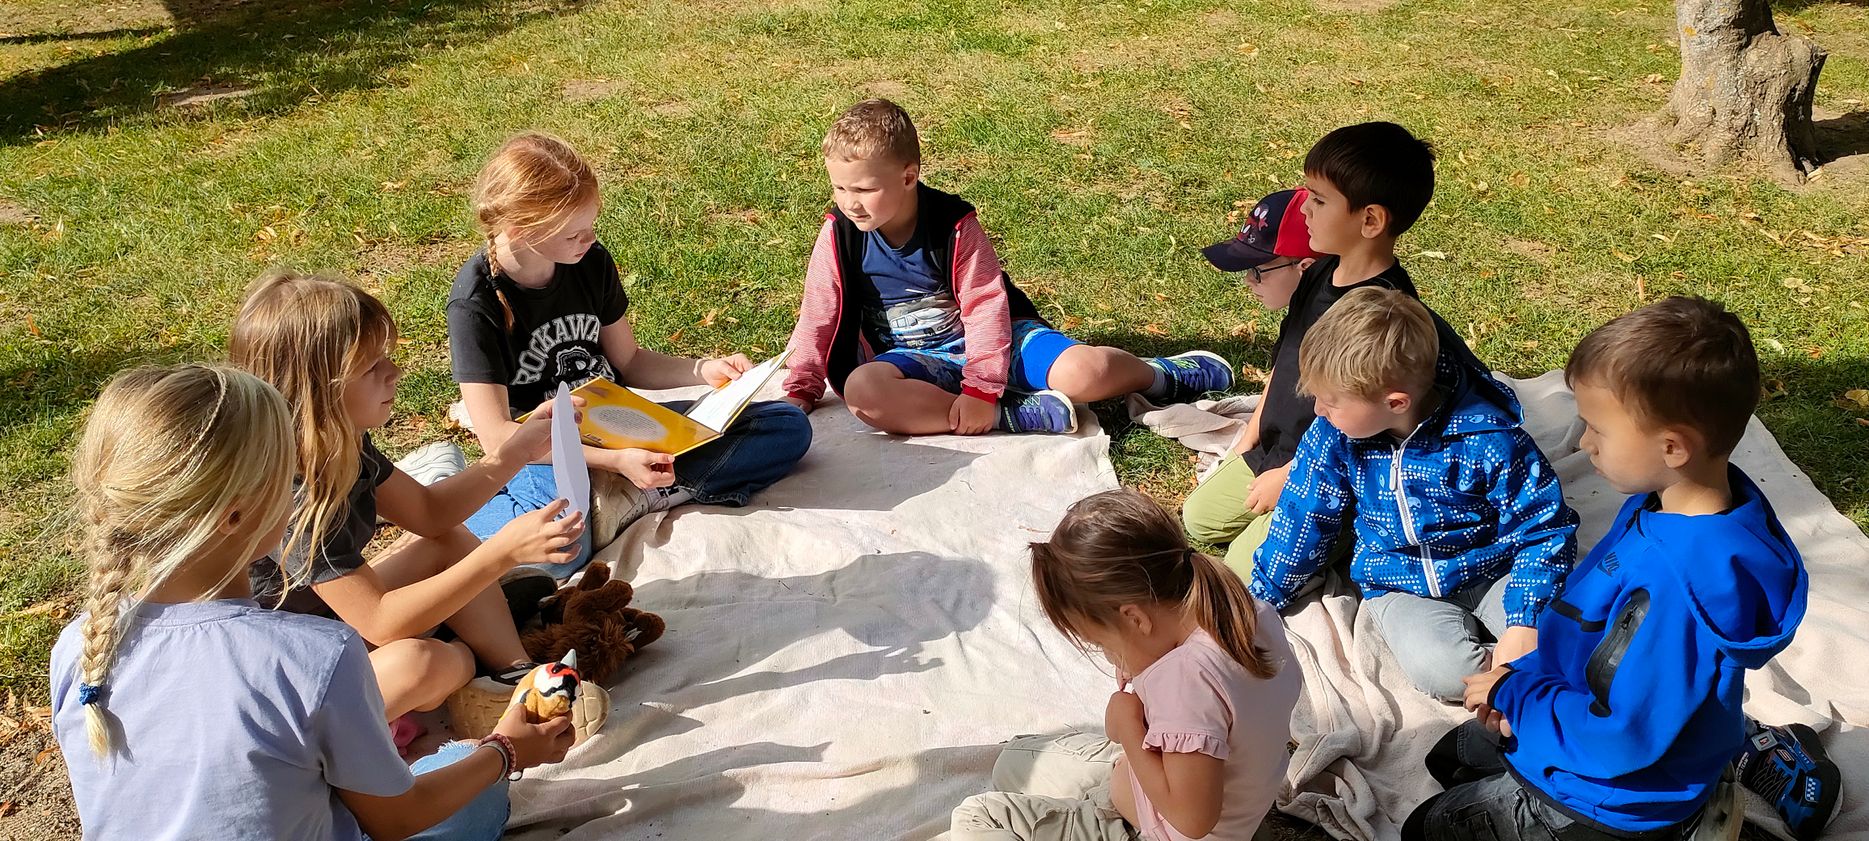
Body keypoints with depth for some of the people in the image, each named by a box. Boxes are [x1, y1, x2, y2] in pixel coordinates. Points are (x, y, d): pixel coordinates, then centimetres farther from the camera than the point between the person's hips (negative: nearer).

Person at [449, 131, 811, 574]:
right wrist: (614, 460, -31)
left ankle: (628, 499, -22)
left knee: (789, 427, -9)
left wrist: (704, 370, -8)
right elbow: (497, 436, -22)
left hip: (617, 425, 7)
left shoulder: (591, 262, -2)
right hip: (540, 453, -6)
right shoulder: (475, 303, -19)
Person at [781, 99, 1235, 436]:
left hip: (990, 339, -1)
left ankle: (1166, 375, 10)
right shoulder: (839, 234, -7)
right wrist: (800, 391, -10)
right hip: (918, 362, 2)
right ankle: (1017, 415, -31)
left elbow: (986, 306, -16)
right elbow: (819, 319, -3)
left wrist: (981, 388, -26)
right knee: (861, 389, -35)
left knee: (1085, 371, -27)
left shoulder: (954, 223, -13)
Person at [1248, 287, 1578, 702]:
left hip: (1489, 574, -1)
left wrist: (1525, 625, -24)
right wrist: (1259, 602, 10)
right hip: (1400, 589, 2)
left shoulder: (1488, 439, -20)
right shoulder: (1333, 436, -9)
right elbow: (1302, 520, 4)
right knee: (1443, 671, -28)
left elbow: (1544, 530, -13)